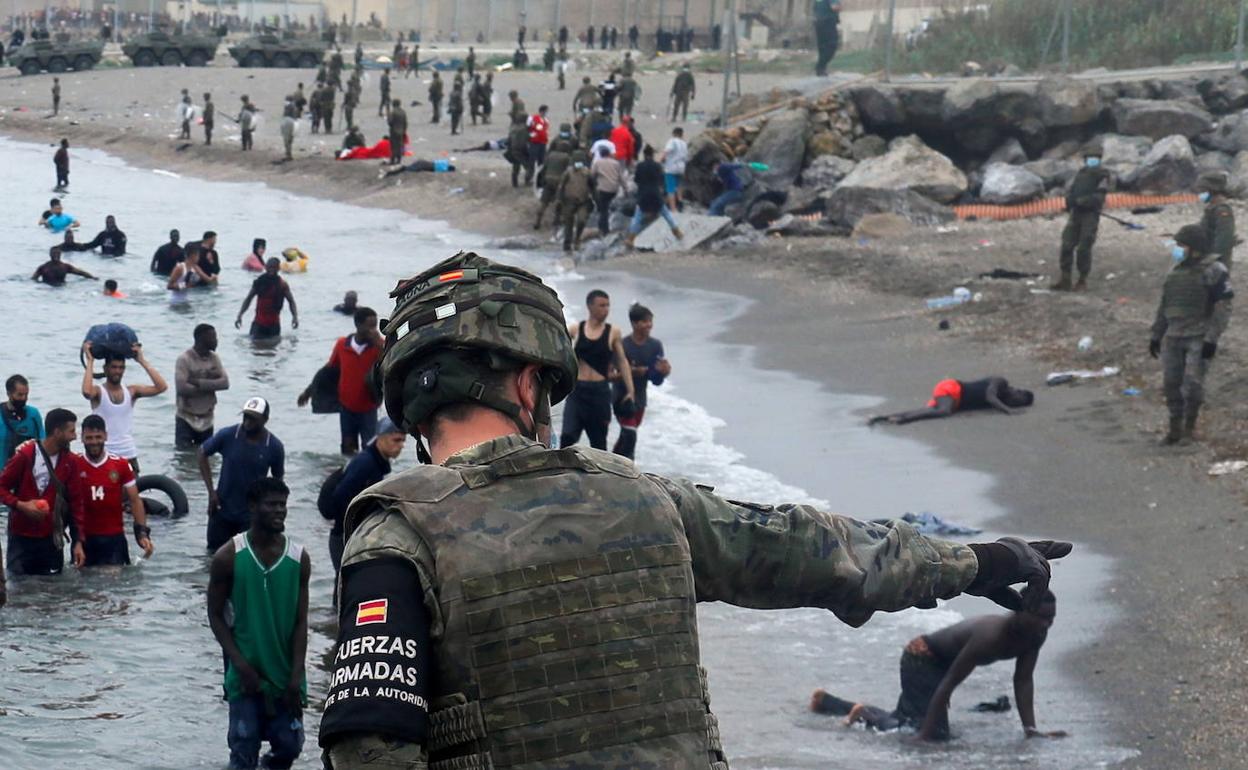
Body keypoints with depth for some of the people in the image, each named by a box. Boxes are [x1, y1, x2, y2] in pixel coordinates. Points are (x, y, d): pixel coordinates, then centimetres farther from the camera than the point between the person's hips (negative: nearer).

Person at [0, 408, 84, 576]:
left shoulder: (71, 461, 2)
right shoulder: (25, 455, -10)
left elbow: (75, 503, 4)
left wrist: (78, 541, -1)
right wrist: (20, 505, -21)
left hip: (52, 540, 3)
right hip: (21, 538, -3)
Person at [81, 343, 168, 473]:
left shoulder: (131, 391, 5)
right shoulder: (99, 392, -5)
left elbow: (162, 387, -6)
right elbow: (86, 392, -30)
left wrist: (142, 361, -3)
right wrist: (90, 361, -19)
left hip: (129, 456, 4)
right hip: (104, 456, -4)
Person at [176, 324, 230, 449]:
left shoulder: (214, 358, 4)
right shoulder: (184, 359, -13)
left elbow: (225, 383, -8)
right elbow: (181, 387, -24)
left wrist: (198, 382, -20)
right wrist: (210, 385, -16)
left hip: (206, 418, 5)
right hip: (186, 418, -5)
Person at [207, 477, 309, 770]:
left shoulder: (299, 559, -2)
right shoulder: (228, 557, -7)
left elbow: (301, 622, -1)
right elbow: (216, 615, -2)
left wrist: (295, 677, -8)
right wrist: (240, 663, -13)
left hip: (286, 676, 2)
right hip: (245, 676, -2)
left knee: (289, 746, 6)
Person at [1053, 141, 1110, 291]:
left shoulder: (1102, 176, -2)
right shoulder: (1080, 174, 18)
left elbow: (1098, 198, -12)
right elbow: (1071, 193, 17)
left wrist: (1080, 201, -20)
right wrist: (1070, 200, -5)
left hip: (1090, 215, -6)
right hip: (1076, 213, 6)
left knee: (1084, 249, -7)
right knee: (1067, 246, -1)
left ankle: (1082, 281, 4)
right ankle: (1065, 280, 5)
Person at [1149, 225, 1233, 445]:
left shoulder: (1215, 271, -8)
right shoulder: (1176, 270, 13)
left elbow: (1223, 308, -12)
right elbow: (1164, 305, 19)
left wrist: (1212, 339, -19)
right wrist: (1156, 335, 16)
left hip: (1200, 338, -6)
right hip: (1174, 336, 6)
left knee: (1192, 383, -11)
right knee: (1172, 383, 5)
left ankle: (1189, 429, 5)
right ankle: (1175, 429, 16)